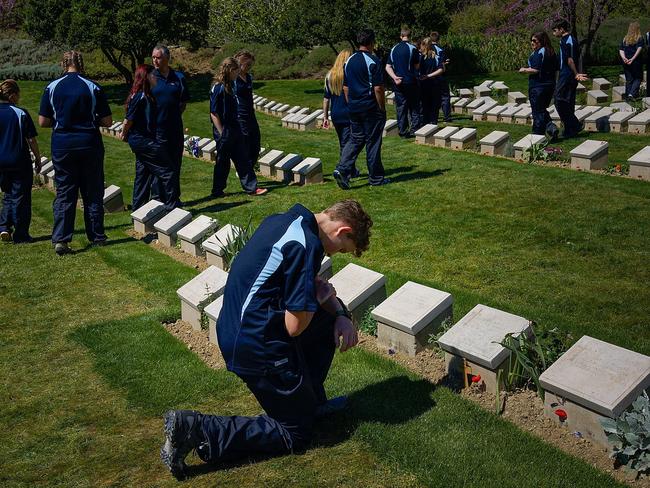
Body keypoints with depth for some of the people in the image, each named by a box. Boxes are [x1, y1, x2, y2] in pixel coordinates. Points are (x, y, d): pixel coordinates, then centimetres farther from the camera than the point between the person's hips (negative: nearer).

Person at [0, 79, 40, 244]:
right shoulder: (21, 113, -10)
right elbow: (31, 140, -9)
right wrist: (38, 159, 3)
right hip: (20, 163, -4)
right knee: (20, 198, 5)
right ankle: (20, 234, 8)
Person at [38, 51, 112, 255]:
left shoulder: (52, 88, -1)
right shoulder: (93, 88, -5)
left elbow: (43, 121, 0)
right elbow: (107, 121, -4)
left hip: (62, 145, 1)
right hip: (89, 144, -1)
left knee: (64, 193, 5)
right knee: (93, 193, 10)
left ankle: (60, 239, -3)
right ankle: (96, 236, 17)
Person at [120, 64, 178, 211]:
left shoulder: (144, 95, 11)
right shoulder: (141, 96, -19)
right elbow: (129, 119, -16)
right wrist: (124, 134, -1)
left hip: (140, 140, 10)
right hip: (143, 140, -10)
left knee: (143, 173, 15)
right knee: (166, 170, -5)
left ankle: (138, 208, 22)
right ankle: (172, 205, -1)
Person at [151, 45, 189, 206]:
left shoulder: (179, 77, 6)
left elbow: (184, 102, 13)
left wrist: (175, 115, 3)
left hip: (175, 128, 3)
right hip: (157, 129, -3)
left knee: (175, 164, 11)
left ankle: (174, 197, 22)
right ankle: (158, 198, 8)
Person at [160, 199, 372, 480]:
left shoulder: (284, 221, 6)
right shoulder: (307, 246, -23)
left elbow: (315, 283, 18)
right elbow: (295, 327, -23)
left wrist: (341, 316, 3)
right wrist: (320, 297, -4)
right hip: (257, 349, -9)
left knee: (331, 316, 21)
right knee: (295, 435, 8)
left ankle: (311, 401, 29)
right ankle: (196, 430, -4)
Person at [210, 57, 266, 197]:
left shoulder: (230, 86, 9)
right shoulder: (218, 88, -17)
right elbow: (214, 113, -17)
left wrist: (237, 128, 16)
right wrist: (221, 133, -16)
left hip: (235, 130, 8)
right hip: (224, 132, -8)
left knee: (244, 159, 9)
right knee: (223, 162, 4)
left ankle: (251, 188, 15)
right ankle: (217, 191, 17)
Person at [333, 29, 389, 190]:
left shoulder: (349, 61, 8)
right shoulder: (373, 61, -13)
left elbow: (345, 87, 12)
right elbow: (378, 88, -16)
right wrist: (382, 109, -7)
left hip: (354, 108, 6)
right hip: (371, 109, -6)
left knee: (355, 140, 12)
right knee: (373, 142, 3)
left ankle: (342, 170, -6)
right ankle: (375, 178, 13)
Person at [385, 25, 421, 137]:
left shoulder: (394, 49, 6)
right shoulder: (412, 48, -9)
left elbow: (388, 67, 1)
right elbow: (417, 66, -4)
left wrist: (394, 77, -9)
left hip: (398, 82, 4)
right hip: (411, 81, -4)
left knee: (401, 107, 8)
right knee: (414, 107, 6)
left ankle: (402, 131, 10)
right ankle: (414, 130, 4)